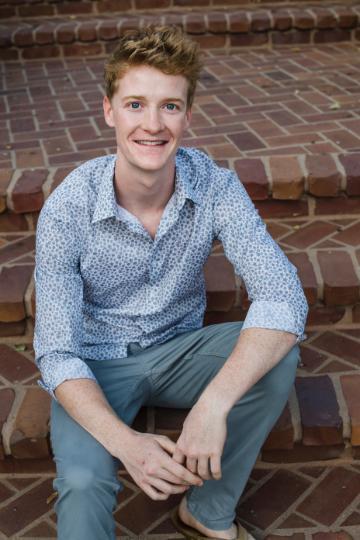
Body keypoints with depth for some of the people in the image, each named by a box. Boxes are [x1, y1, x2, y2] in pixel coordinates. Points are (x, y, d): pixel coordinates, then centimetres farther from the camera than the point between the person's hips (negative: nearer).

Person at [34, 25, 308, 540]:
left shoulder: (215, 187, -17)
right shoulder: (66, 210, -22)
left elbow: (283, 296, -28)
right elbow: (57, 354, -20)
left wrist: (213, 405, -42)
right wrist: (124, 441, -36)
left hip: (179, 348, 3)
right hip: (97, 365, -2)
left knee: (277, 357, -26)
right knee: (84, 482, -31)